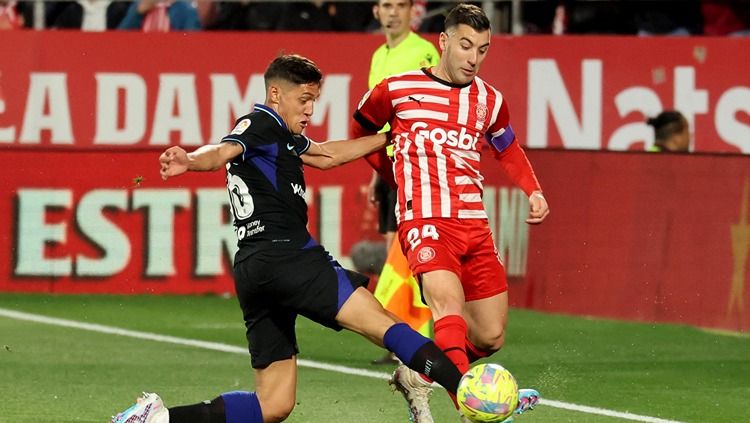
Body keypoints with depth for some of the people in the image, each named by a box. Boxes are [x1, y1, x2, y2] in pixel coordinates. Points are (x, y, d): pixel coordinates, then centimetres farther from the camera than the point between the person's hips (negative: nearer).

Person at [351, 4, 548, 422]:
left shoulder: (490, 100, 12)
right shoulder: (398, 90, 1)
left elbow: (508, 148, 30)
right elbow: (361, 129, 21)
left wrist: (533, 191, 13)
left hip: (474, 225, 5)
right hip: (424, 221, -5)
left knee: (491, 337, 6)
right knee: (450, 304, -31)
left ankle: (416, 375, 31)